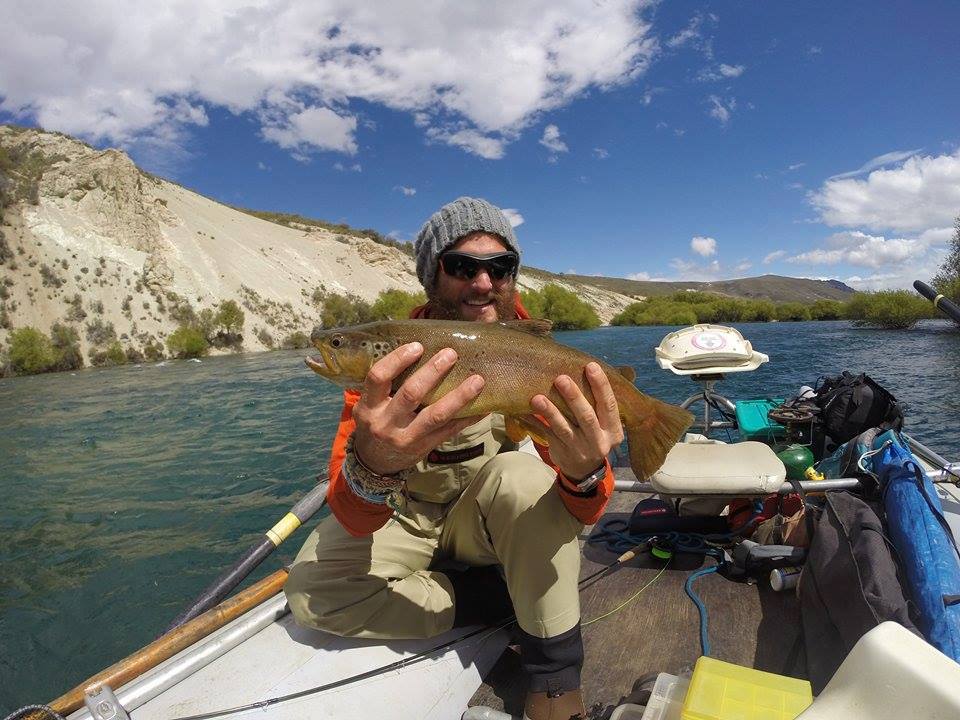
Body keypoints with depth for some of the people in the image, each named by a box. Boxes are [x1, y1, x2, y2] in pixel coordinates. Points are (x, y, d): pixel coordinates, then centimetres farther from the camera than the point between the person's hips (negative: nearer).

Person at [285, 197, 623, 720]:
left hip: (487, 519, 0)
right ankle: (510, 599, -10)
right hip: (403, 517, 1)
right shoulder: (385, 360, -21)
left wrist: (586, 473, -47)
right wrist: (372, 466, -54)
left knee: (525, 476, -31)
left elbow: (583, 514, -21)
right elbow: (354, 522, -29)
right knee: (310, 592, -22)